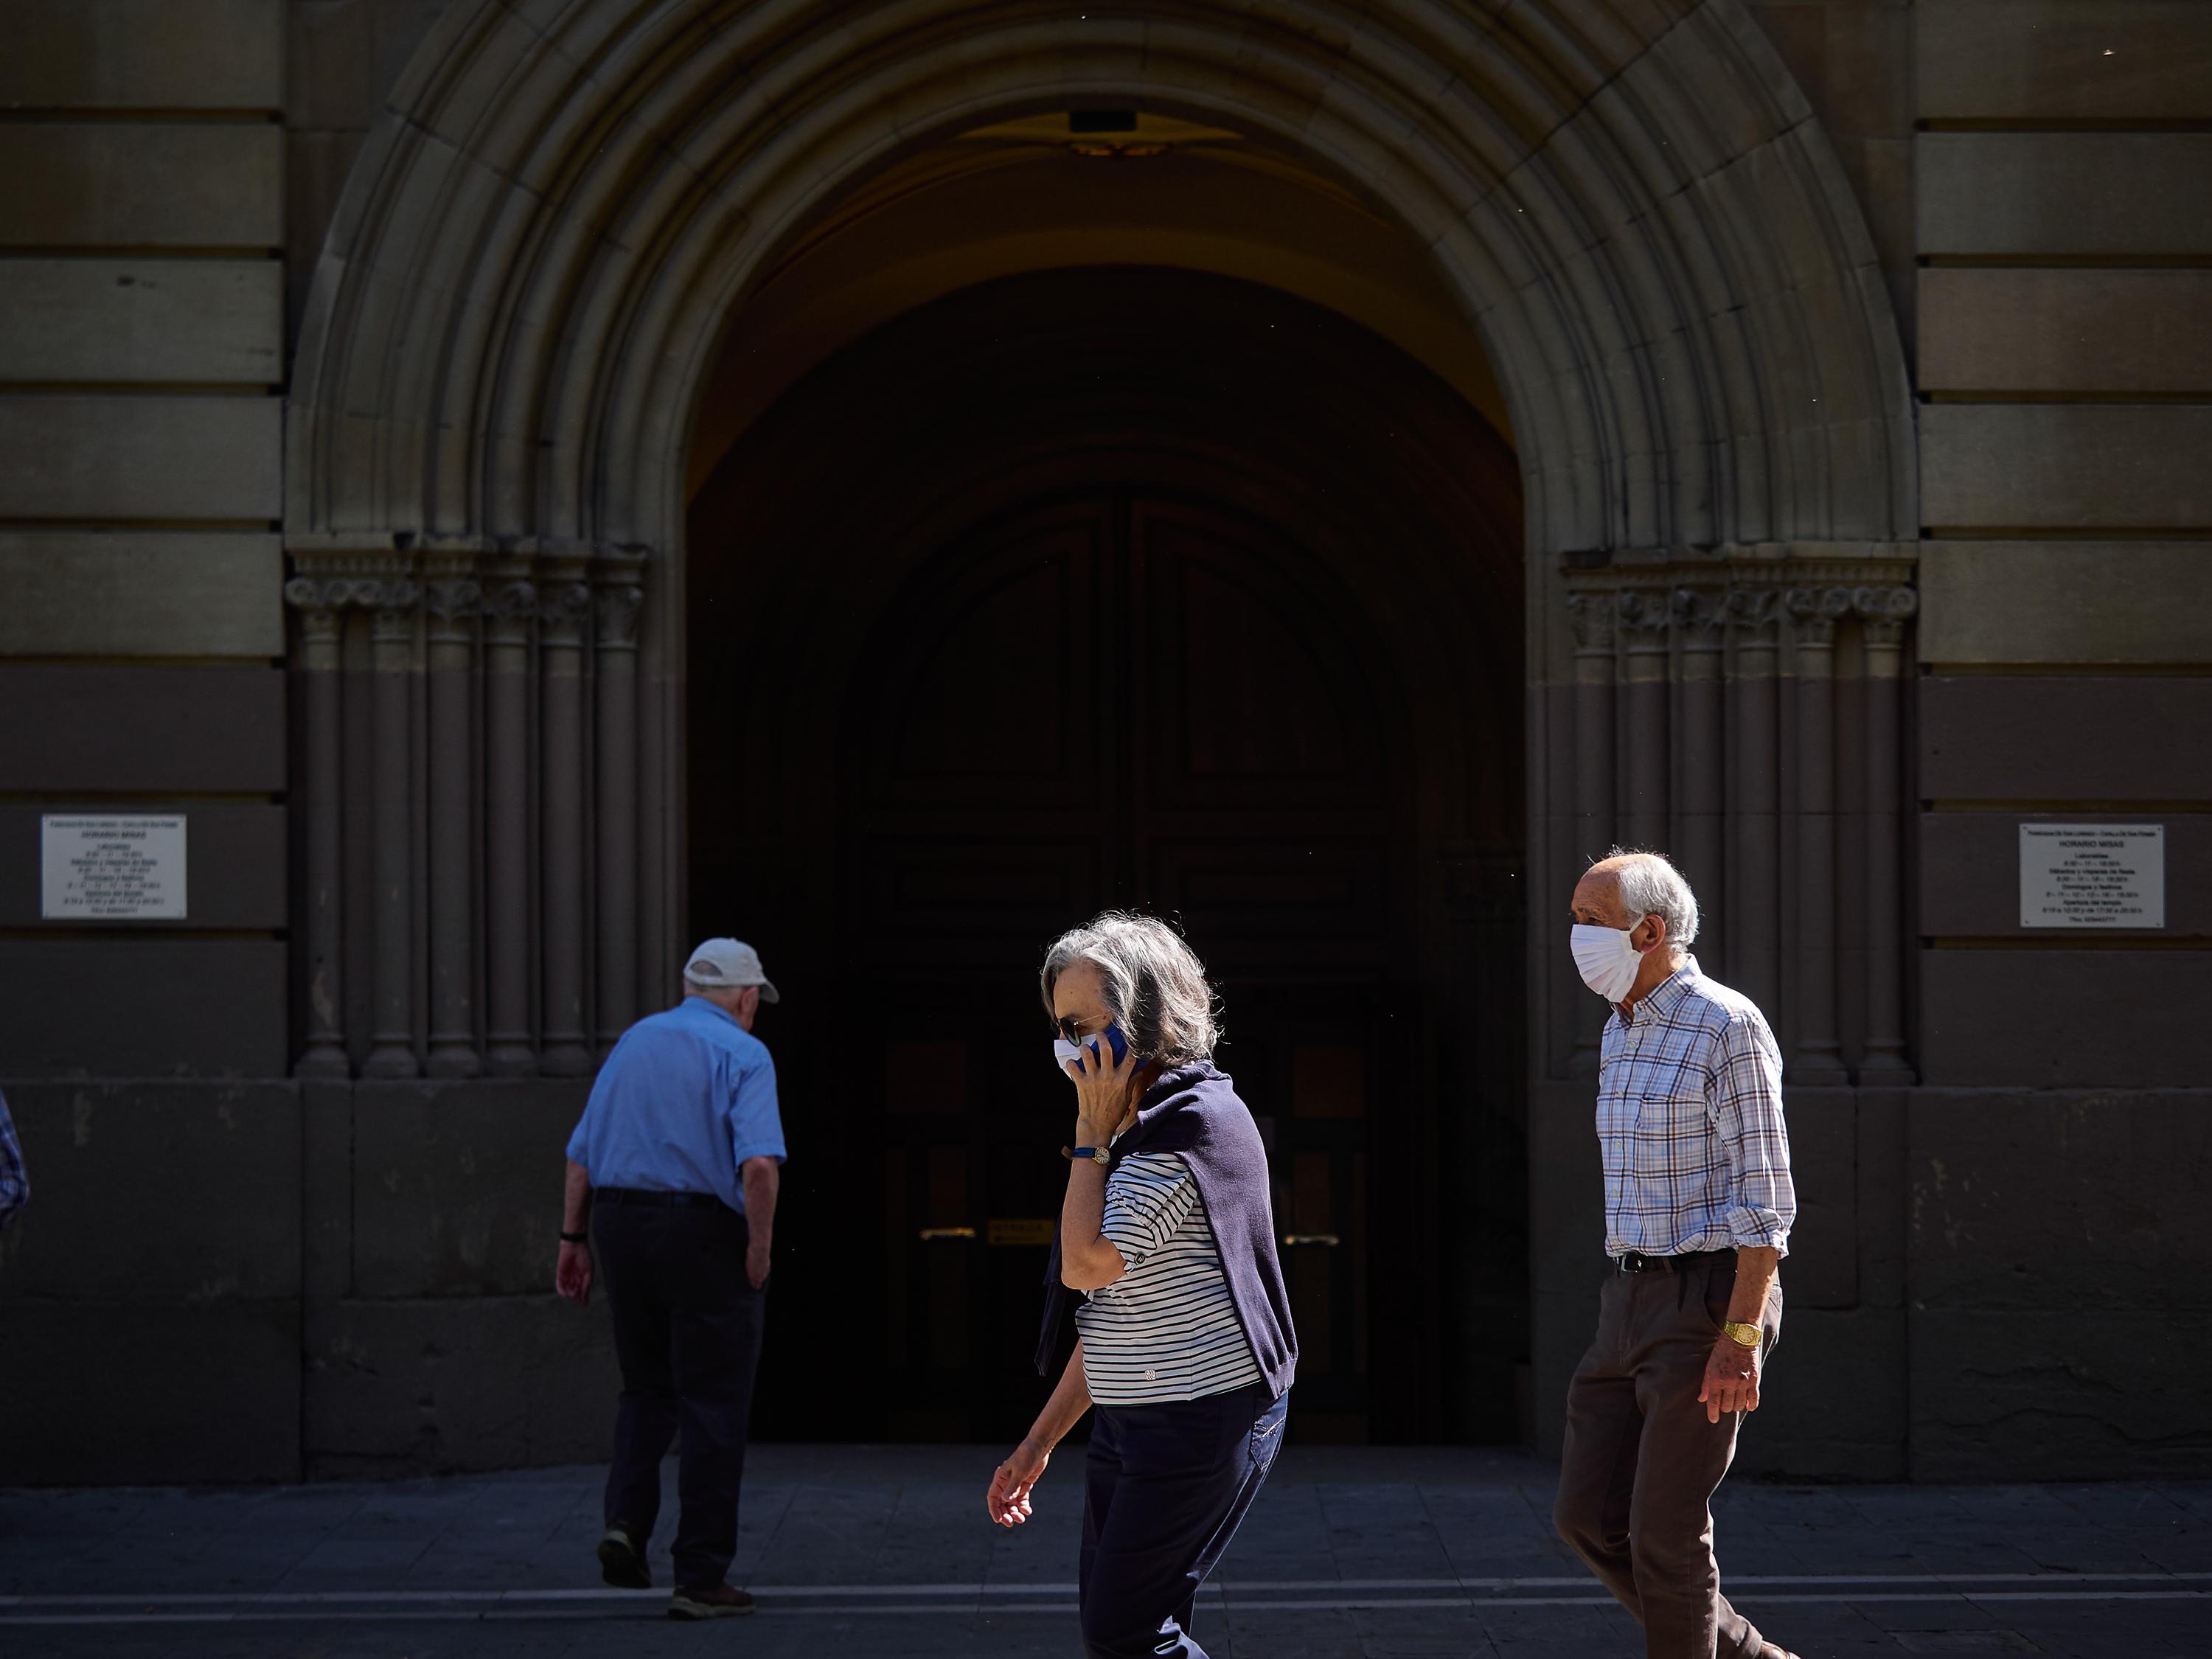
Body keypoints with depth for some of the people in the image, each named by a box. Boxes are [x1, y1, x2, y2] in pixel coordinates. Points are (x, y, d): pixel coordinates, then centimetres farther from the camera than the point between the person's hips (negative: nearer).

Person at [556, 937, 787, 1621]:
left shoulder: (634, 1042, 14)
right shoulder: (742, 1054, -5)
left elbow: (582, 1153, 13)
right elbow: (759, 1164, -19)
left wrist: (573, 1238, 17)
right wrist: (760, 1246, -10)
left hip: (618, 1219, 5)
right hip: (703, 1231, -5)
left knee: (647, 1387, 20)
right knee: (712, 1407, 2)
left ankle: (626, 1521, -1)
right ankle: (701, 1577, 2)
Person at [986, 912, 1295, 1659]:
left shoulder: (1195, 1118, -14)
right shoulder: (1136, 1133, 17)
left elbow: (1087, 1265, -19)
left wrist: (1091, 1135, -9)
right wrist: (1039, 1442, 20)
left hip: (1202, 1421, -10)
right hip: (1129, 1425, 10)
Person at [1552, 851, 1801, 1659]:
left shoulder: (1727, 1028, -12)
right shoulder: (1622, 1034, 15)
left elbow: (1765, 1195, -15)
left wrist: (1742, 1337, -21)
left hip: (1711, 1301, -9)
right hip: (1632, 1301, 9)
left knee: (1664, 1530, -6)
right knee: (1588, 1517, 5)